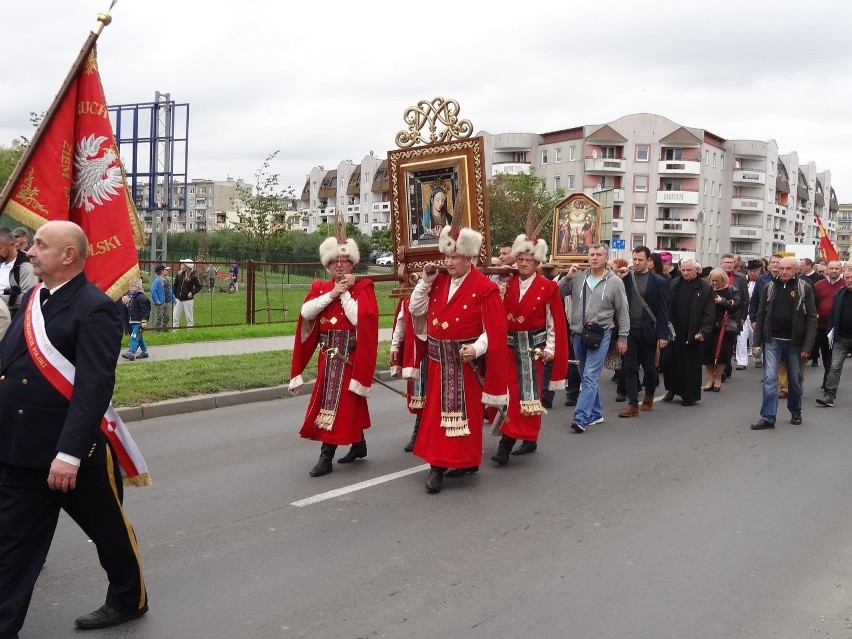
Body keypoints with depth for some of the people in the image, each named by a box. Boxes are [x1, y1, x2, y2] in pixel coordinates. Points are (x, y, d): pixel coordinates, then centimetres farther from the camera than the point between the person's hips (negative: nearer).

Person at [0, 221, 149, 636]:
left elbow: (94, 388, -23)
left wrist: (70, 453, -28)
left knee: (109, 530, 15)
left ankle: (129, 600, 37)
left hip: (78, 450, -7)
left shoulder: (93, 309, -16)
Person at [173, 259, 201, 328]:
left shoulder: (193, 276, -9)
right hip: (178, 299, 5)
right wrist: (174, 296, 9)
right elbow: (175, 286, 13)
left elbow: (198, 286, -4)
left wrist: (192, 292, -14)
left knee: (189, 317, 3)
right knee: (175, 317, 5)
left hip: (188, 299, -5)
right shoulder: (179, 274, 6)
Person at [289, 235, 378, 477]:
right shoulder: (320, 287, 10)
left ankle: (326, 456, -5)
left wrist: (346, 292, -14)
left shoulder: (363, 287, -4)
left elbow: (359, 318, -19)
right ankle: (358, 445, 32)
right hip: (328, 355, 6)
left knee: (339, 402, -7)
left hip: (351, 355, -6)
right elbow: (306, 312, -7)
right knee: (347, 403, 16)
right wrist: (331, 294, -13)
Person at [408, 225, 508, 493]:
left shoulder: (485, 288, -12)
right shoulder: (438, 282, 7)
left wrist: (477, 348, -26)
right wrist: (425, 281, -1)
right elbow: (416, 310, 8)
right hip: (439, 360, 6)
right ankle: (437, 465, 17)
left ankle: (467, 460, 11)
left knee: (465, 413, 2)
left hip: (466, 361, -6)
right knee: (437, 412, 9)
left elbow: (494, 330, -12)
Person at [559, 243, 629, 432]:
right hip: (578, 334, 4)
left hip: (600, 335, -4)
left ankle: (581, 418, -13)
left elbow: (622, 312, 3)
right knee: (587, 378, 14)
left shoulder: (615, 282, -2)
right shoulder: (578, 278, 4)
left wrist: (622, 338, 2)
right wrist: (567, 278, -9)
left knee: (590, 378, -11)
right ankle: (595, 413, 27)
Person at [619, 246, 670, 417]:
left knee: (649, 367, 11)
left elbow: (663, 310, -3)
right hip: (629, 330, 2)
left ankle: (649, 397, 33)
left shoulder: (658, 281, -2)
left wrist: (663, 335, -8)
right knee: (630, 367, 0)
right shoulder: (626, 278, 3)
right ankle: (633, 404, 3)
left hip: (648, 331, -1)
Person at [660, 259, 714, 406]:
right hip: (672, 331, 3)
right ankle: (673, 389, 22)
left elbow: (708, 314, -4)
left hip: (692, 334, -3)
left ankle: (690, 396, 16)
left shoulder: (705, 288, -2)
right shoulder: (673, 284, 8)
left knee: (691, 365, 4)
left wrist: (703, 332, -14)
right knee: (666, 359, 2)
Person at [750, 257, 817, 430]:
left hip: (794, 342, -1)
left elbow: (812, 318, -5)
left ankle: (795, 411, 31)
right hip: (772, 340, 1)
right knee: (770, 378, -6)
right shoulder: (769, 287, 3)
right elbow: (761, 315, 7)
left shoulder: (804, 288, -4)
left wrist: (808, 345, -11)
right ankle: (768, 417, -5)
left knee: (795, 379, 12)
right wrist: (757, 341, 3)